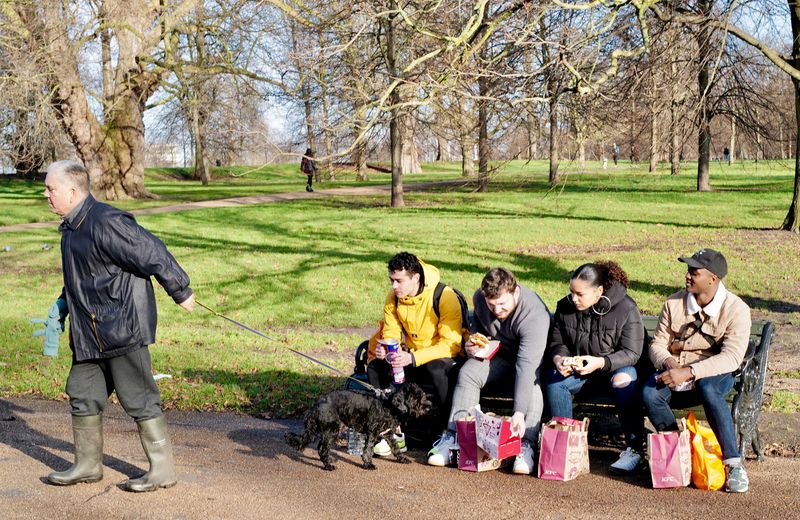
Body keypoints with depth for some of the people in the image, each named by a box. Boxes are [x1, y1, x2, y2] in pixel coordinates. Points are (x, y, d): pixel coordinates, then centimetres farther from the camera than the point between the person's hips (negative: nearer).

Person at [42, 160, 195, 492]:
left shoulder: (106, 222, -21)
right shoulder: (72, 227, 11)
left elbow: (152, 254, -19)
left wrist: (180, 292, -12)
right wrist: (65, 302, 15)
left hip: (122, 327, -10)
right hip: (90, 333, 10)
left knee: (138, 398, -2)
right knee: (82, 393, 15)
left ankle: (162, 471, 9)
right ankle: (88, 465, 29)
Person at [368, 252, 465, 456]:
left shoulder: (445, 296, -21)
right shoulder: (393, 298, -2)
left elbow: (451, 344, -24)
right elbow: (391, 334, 5)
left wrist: (413, 358, -34)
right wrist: (383, 349, -20)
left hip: (445, 359, -6)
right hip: (412, 358, 6)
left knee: (437, 368, -38)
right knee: (376, 366, -17)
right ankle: (392, 431, -9)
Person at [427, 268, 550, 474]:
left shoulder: (535, 315, -33)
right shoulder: (480, 298, -13)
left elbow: (526, 366, -42)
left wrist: (519, 413, -49)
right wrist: (472, 344, -9)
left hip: (530, 358, -5)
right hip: (497, 355, 5)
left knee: (532, 383, -36)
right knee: (468, 372, -21)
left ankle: (526, 446, -37)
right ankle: (452, 436, -21)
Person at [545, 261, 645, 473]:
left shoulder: (625, 309, -16)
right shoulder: (565, 307, -3)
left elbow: (631, 353, -18)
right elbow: (557, 342, 6)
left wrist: (600, 362, -34)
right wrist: (558, 359, -20)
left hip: (616, 367, -4)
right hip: (578, 368, 4)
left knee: (623, 379, -37)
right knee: (553, 378, -25)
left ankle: (634, 447, -28)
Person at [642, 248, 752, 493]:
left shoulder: (736, 309, -11)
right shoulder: (675, 303, 1)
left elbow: (732, 357, -23)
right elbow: (657, 344, 4)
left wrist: (689, 372, -33)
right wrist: (668, 363, -20)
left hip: (715, 374, -3)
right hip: (675, 372, 3)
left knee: (708, 389, -39)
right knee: (649, 393, -29)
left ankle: (733, 463, -31)